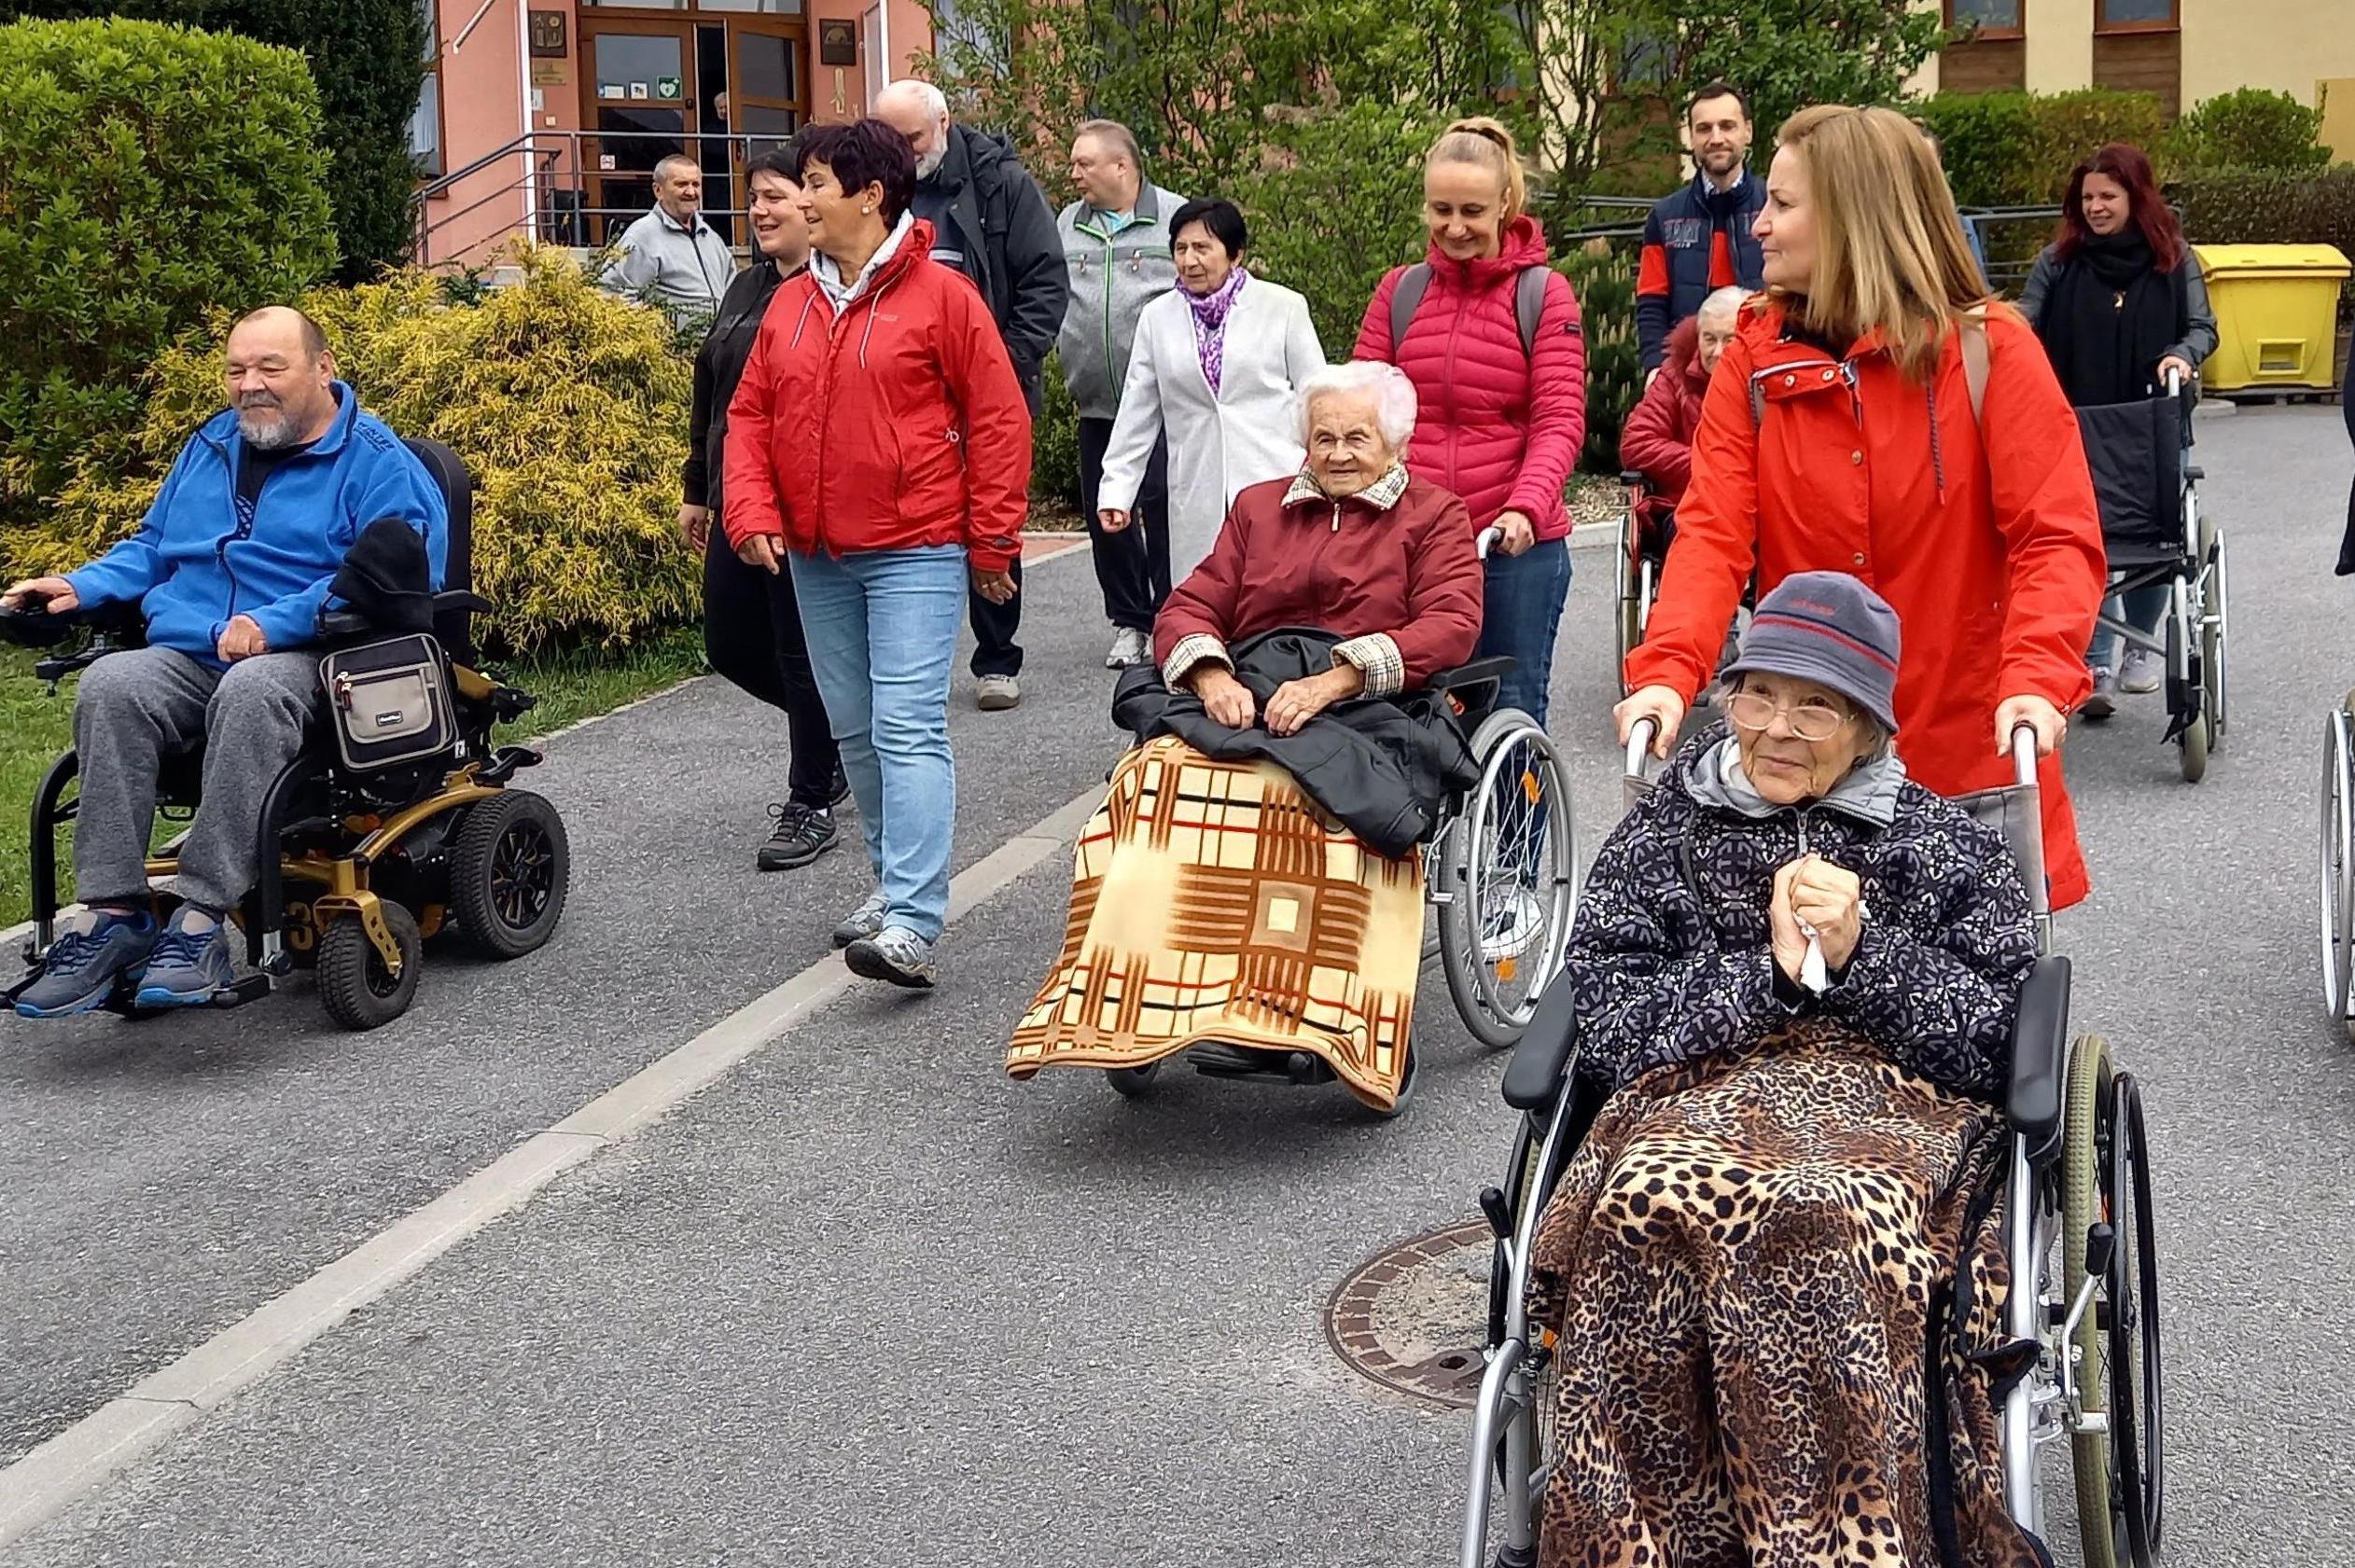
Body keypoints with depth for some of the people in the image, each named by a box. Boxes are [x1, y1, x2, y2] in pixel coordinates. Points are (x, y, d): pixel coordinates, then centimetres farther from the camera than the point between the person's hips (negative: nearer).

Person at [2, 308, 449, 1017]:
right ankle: (111, 913, -31)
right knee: (110, 686, -28)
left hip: (301, 660, -5)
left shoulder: (377, 463, 1)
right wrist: (80, 587, 13)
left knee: (249, 693, -40)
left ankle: (202, 918, -39)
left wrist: (276, 624, -23)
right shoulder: (208, 449, 24)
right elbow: (152, 549, 34)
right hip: (184, 657, 6)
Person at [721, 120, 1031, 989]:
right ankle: (895, 881, 27)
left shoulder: (939, 294, -6)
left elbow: (998, 418, -5)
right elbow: (750, 414, 12)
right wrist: (752, 514, -3)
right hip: (816, 558, 7)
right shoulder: (790, 303, 10)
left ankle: (912, 925, -17)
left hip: (915, 554, -7)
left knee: (908, 728, -13)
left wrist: (992, 539, -6)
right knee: (853, 730, 13)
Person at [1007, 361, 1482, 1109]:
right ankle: (1135, 1014, -34)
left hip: (1369, 710, -3)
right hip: (1244, 698, 3)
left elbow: (1451, 626, -1)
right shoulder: (1259, 507, 30)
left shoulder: (1433, 517, 18)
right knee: (1159, 772, -31)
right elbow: (1188, 609, 19)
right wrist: (1211, 676, -6)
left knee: (1324, 791, -39)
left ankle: (1353, 1027, -36)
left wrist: (1333, 680, -15)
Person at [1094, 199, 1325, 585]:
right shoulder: (1157, 317, 11)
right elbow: (1136, 413, 14)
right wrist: (1116, 490, 9)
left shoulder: (1284, 307, 3)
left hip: (1276, 484, -2)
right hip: (1197, 501, 2)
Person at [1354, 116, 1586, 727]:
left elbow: (1560, 420, -6)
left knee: (1511, 713, 4)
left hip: (1517, 545, -2)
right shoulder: (1399, 292, 9)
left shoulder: (1545, 294, 1)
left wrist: (1526, 507, -24)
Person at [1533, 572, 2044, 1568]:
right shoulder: (1663, 833, 17)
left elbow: (2000, 1048, 5)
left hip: (1892, 1112, -1)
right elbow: (1608, 1032, 5)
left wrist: (1862, 955, -7)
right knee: (1654, 1208, -37)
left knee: (1824, 1224, -38)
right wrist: (1769, 972, -5)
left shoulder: (1948, 850, 16)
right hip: (1697, 1103, 1)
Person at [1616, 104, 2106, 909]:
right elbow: (1712, 531, -7)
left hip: (1970, 754, -2)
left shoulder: (1989, 351, -5)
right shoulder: (1754, 361, 3)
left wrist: (2038, 679, -28)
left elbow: (2058, 537, -11)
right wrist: (1667, 671, -24)